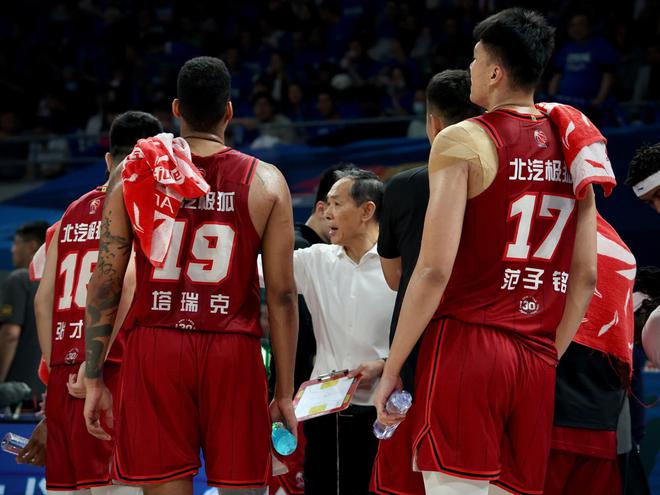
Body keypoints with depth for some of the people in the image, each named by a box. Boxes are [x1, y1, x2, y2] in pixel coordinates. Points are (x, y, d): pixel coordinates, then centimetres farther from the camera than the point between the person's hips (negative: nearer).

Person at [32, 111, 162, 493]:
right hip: (113, 370, -6)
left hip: (64, 374, 7)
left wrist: (55, 367, 16)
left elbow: (44, 297, 14)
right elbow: (126, 285, -16)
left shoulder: (74, 212, 18)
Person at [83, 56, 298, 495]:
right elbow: (282, 294, 0)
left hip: (153, 347, 1)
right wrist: (285, 392, 6)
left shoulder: (132, 176, 5)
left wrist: (94, 380, 8)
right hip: (233, 350, -1)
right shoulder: (265, 182, 2)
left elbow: (105, 283, 3)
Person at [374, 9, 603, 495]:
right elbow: (587, 277, 12)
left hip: (464, 345, -6)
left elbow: (435, 269, -12)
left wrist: (392, 368, -7)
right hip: (536, 361, 6)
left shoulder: (463, 141, -6)